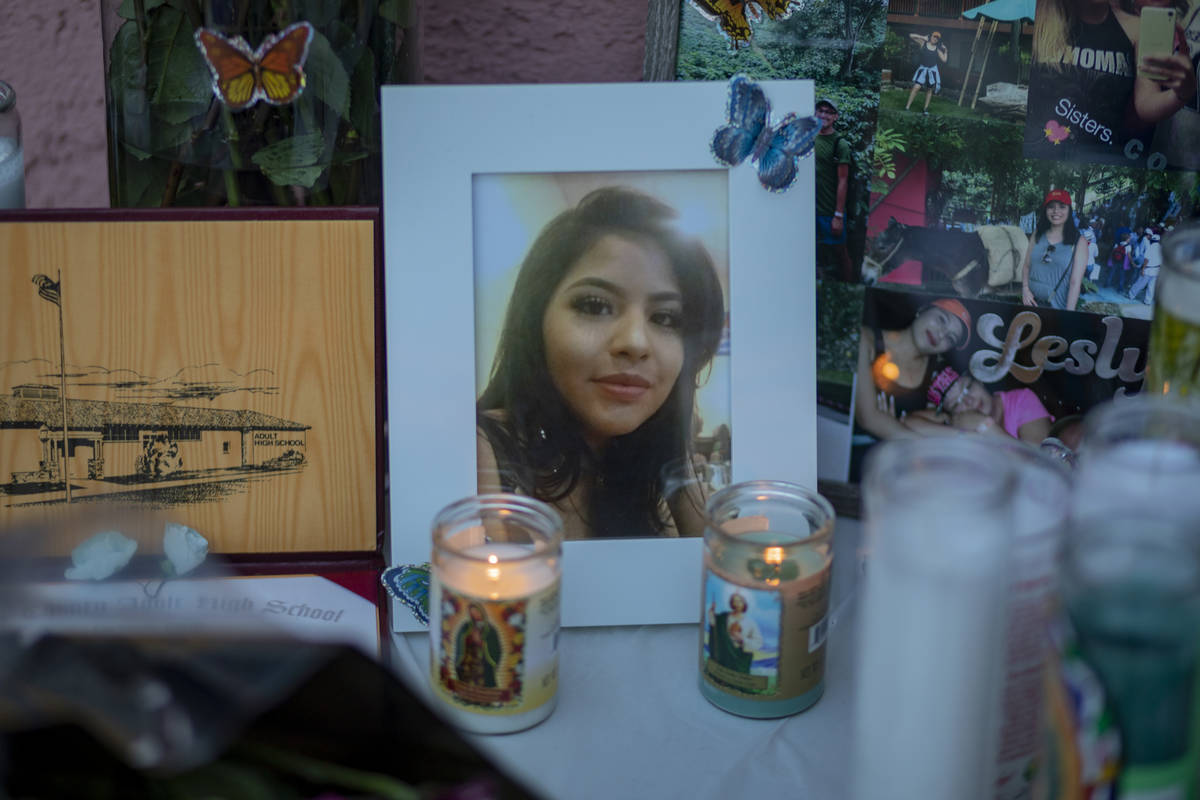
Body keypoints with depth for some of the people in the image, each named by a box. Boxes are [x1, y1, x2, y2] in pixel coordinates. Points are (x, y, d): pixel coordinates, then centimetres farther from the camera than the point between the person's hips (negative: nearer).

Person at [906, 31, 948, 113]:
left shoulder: (937, 49, 4)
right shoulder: (923, 43, -1)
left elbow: (944, 60, 4)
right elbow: (911, 36, -3)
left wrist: (945, 51, -2)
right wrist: (922, 37, -7)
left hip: (932, 70, 3)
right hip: (922, 69, -3)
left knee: (929, 90, 8)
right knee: (916, 87, -13)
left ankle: (926, 108, 18)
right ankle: (907, 107, -11)